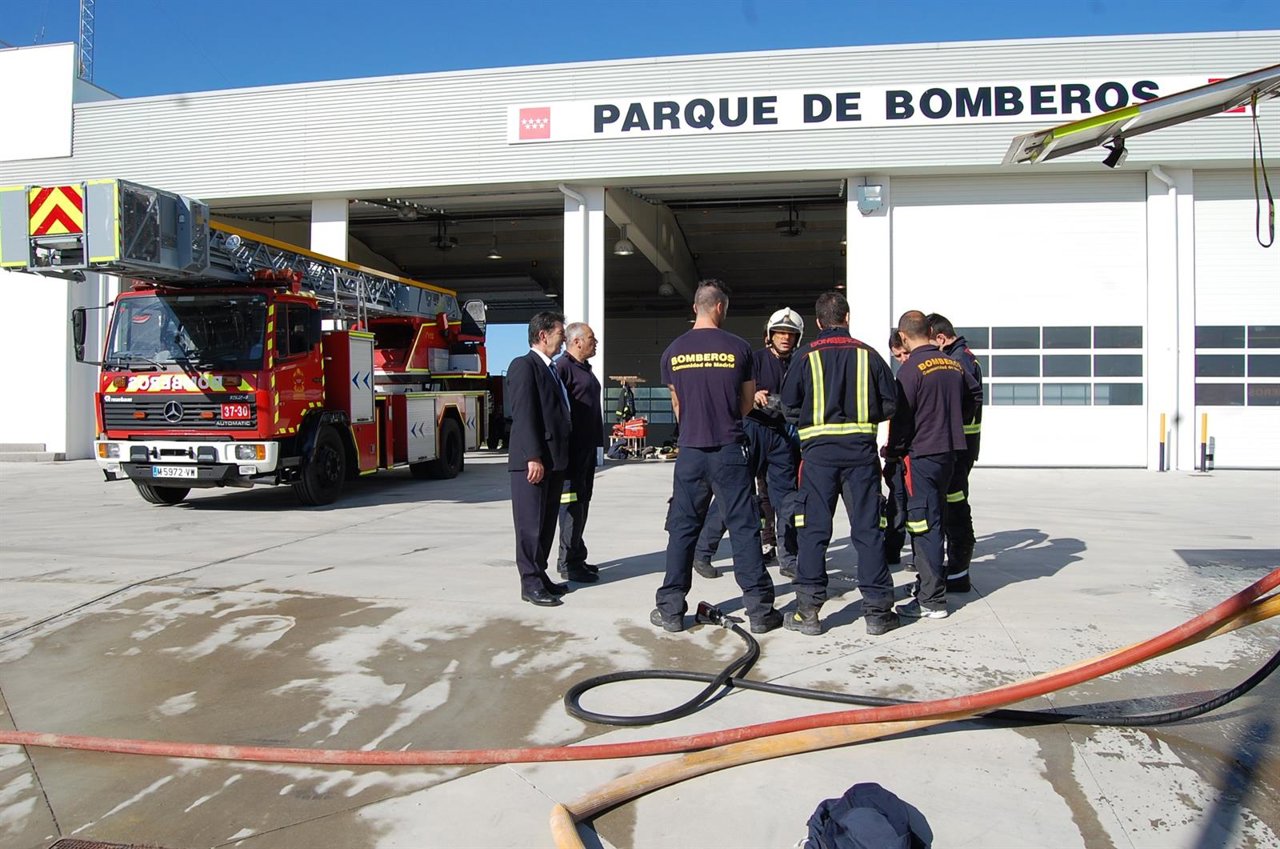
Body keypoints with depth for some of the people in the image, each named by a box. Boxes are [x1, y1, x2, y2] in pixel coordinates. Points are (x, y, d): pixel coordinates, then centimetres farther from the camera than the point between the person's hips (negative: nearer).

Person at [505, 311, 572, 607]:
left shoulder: (551, 370, 19)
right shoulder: (524, 365, -8)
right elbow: (523, 414, -17)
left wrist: (560, 459, 15)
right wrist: (533, 457, -23)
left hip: (554, 460, 9)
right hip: (532, 461, -9)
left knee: (547, 524, 13)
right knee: (531, 524, -3)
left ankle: (540, 575, 22)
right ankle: (530, 583, 2)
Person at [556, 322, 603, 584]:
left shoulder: (584, 368, 19)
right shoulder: (563, 367, -12)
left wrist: (597, 442, 21)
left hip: (587, 448, 10)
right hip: (572, 448, -10)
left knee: (582, 502, 14)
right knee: (572, 502, -6)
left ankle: (576, 558, 22)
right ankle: (568, 563, 0)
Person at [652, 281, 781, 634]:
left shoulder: (673, 352, 2)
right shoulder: (738, 348, -4)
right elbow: (748, 403, 6)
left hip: (690, 451, 2)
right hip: (730, 450, -2)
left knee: (682, 530, 9)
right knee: (744, 529, 4)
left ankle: (671, 609, 13)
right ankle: (759, 608, 8)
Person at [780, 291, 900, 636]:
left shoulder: (806, 356, 1)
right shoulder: (867, 354, 4)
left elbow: (790, 404, 2)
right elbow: (889, 404, 5)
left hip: (819, 450, -1)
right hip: (861, 449, 1)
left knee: (813, 529, 4)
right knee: (868, 528, 6)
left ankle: (808, 610, 4)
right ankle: (877, 610, 11)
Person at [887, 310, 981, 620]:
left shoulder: (911, 369, -15)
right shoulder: (953, 364, 7)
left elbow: (901, 416, -15)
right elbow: (974, 394, 21)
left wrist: (893, 452, -4)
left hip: (921, 455, -8)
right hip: (949, 451, 8)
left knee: (924, 524, -4)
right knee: (933, 520, 19)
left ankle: (932, 601, -2)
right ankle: (929, 581, 32)